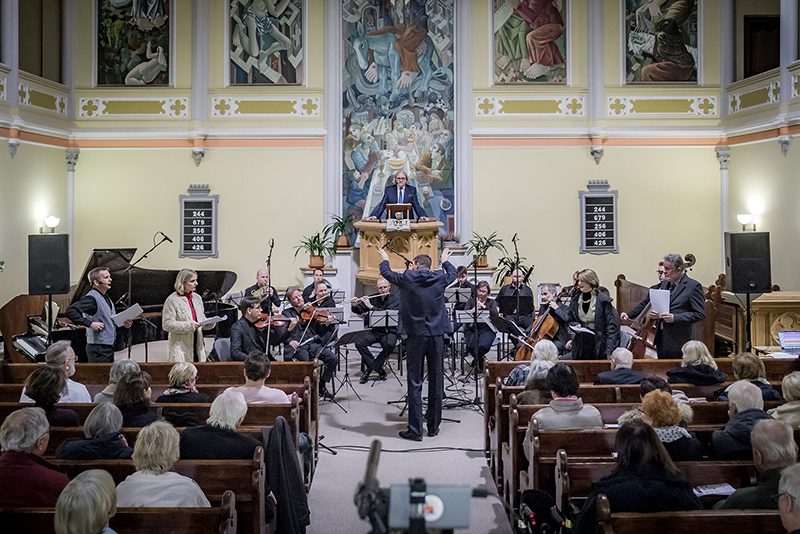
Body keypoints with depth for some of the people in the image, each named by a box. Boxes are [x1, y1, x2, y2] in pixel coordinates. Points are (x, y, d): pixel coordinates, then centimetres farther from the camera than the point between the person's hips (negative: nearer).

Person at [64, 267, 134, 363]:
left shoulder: (106, 298, 14)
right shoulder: (92, 298, -16)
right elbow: (70, 312, -27)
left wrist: (123, 323, 6)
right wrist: (90, 324, -27)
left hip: (109, 347, 9)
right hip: (98, 349, -9)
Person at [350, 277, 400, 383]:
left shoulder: (395, 300, -3)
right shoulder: (373, 298, 10)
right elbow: (359, 311, 15)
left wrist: (371, 307, -22)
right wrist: (354, 306, -8)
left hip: (389, 331, -4)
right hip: (374, 330, 4)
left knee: (389, 345, -36)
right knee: (359, 343, -24)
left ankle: (368, 369, -20)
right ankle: (379, 369, -16)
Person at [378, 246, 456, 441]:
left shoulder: (407, 278, -6)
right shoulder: (440, 278, 1)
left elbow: (387, 273, 12)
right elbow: (453, 274, 25)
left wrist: (385, 259, 34)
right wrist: (445, 261, 45)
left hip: (416, 335, -2)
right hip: (436, 335, 2)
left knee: (415, 382, 1)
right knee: (436, 381, 10)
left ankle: (415, 429, 0)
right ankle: (433, 426, 19)